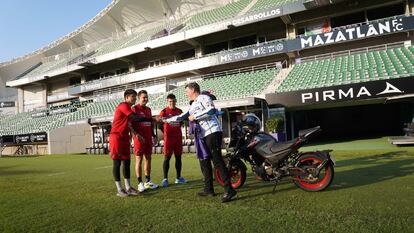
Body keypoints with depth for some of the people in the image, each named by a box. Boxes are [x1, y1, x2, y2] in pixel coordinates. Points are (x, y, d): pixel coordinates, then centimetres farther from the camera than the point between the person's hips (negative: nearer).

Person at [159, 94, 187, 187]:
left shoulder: (179, 111, 9)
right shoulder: (164, 112, -3)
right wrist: (166, 132, -5)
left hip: (178, 137, 4)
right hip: (168, 137, -4)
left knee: (178, 157, 7)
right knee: (167, 157, -3)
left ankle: (178, 178, 16)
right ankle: (165, 179, 2)